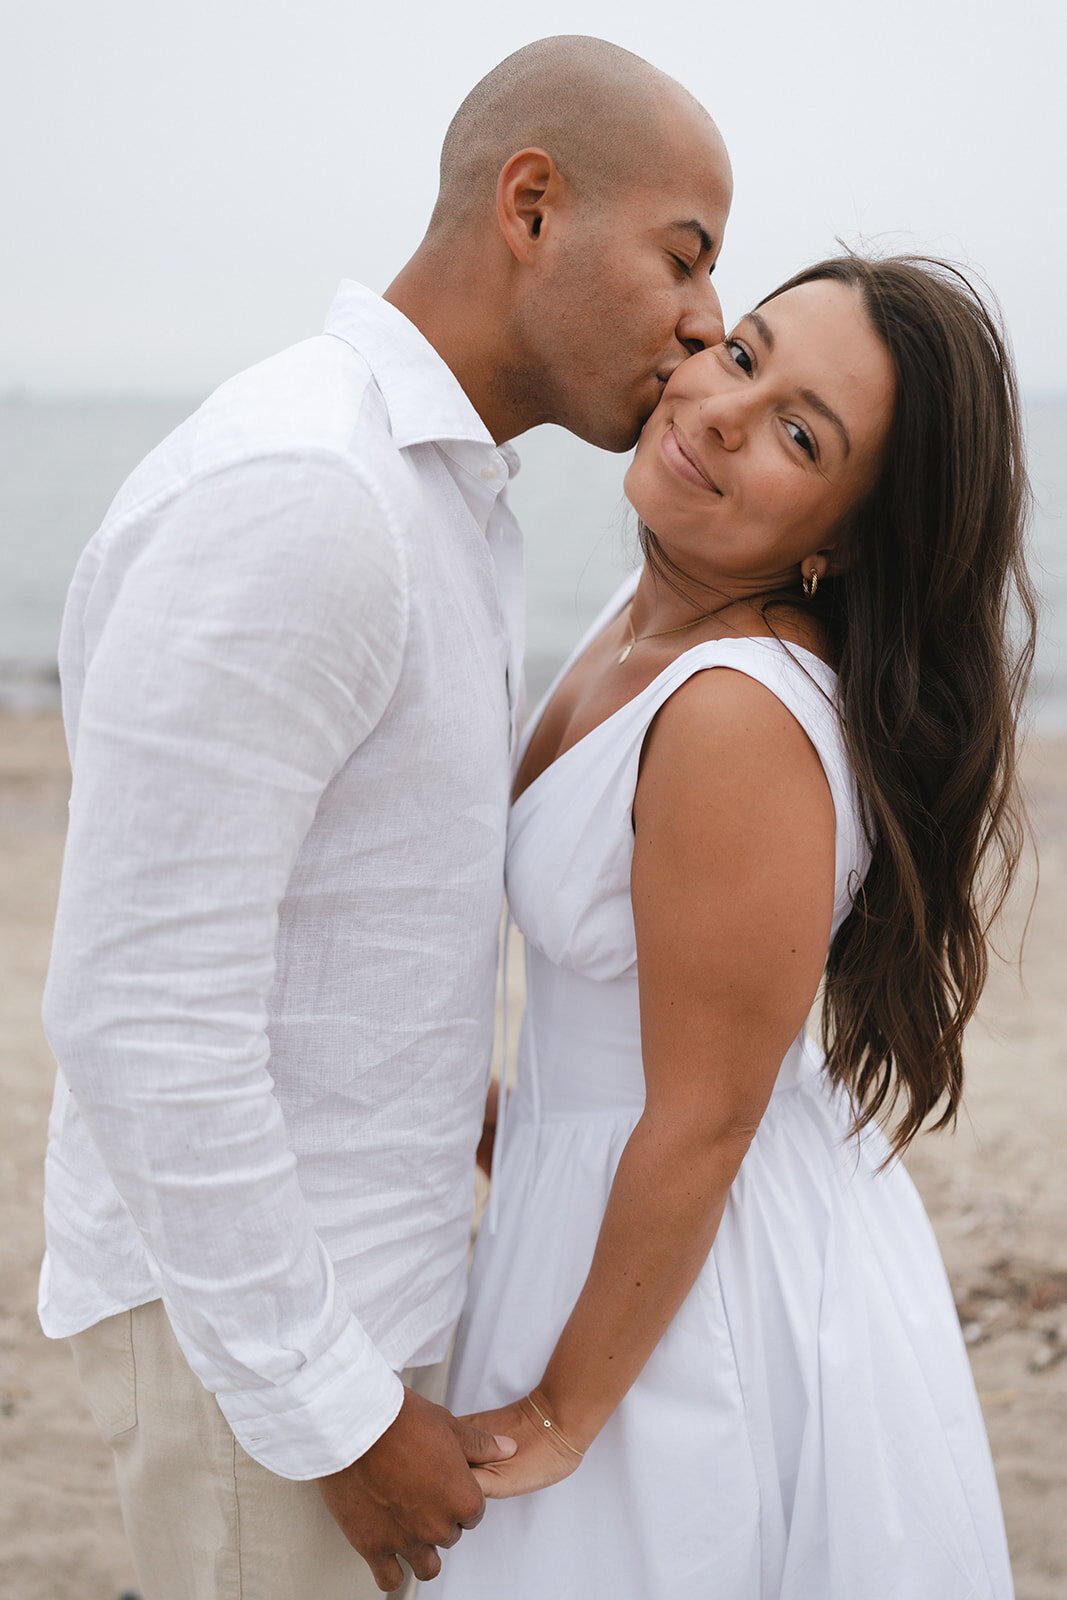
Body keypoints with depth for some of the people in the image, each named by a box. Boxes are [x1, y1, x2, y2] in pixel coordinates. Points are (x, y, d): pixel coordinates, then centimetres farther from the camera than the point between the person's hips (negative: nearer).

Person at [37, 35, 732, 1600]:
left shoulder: (433, 495, 7)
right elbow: (139, 1006, -28)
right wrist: (338, 1421, -22)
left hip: (350, 1246, 10)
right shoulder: (286, 496, -27)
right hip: (235, 1309, -10)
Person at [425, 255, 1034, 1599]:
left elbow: (704, 1123, -22)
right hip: (597, 1197, 9)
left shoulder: (747, 716, -29)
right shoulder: (650, 621, -2)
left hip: (704, 1286, -9)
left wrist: (563, 1413, -13)